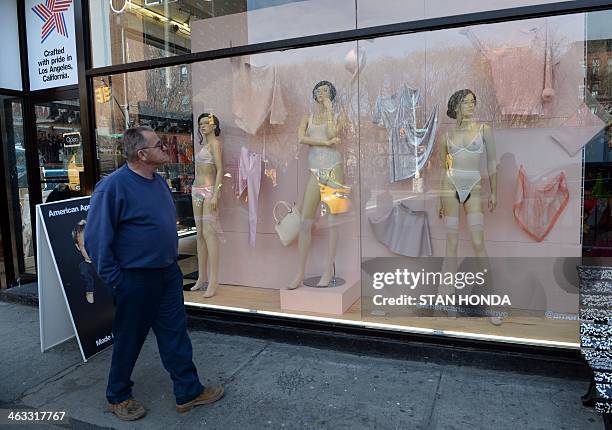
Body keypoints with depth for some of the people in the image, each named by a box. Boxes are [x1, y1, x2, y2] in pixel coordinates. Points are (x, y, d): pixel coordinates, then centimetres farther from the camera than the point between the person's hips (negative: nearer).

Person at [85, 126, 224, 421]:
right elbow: (96, 237, -17)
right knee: (129, 339, 11)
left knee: (175, 334, 12)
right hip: (136, 278, -7)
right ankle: (118, 397, 33)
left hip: (168, 274, 7)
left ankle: (188, 392, 26)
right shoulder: (113, 186, -18)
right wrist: (115, 279, -14)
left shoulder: (159, 181, 6)